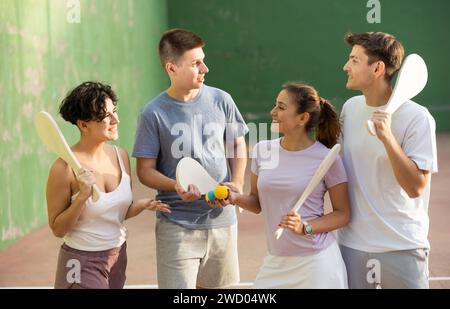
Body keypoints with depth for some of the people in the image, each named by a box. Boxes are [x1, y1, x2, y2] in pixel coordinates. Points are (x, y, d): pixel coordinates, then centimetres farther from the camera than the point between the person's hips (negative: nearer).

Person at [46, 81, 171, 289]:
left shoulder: (121, 155, 0)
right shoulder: (65, 168, -18)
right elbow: (57, 229, -12)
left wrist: (143, 205, -8)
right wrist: (82, 197, -25)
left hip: (118, 255, 6)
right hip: (83, 262, -6)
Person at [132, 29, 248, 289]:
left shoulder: (221, 100, 1)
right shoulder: (154, 113, -8)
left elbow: (238, 145, 14)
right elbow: (145, 170, -4)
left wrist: (237, 183, -2)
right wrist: (175, 185, -23)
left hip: (222, 219, 4)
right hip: (177, 225, -3)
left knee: (217, 285, 13)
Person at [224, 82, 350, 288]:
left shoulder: (326, 159, -10)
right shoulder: (262, 150, 3)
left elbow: (343, 214, -3)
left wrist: (305, 227, -17)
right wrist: (237, 198, -6)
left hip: (316, 263, -4)